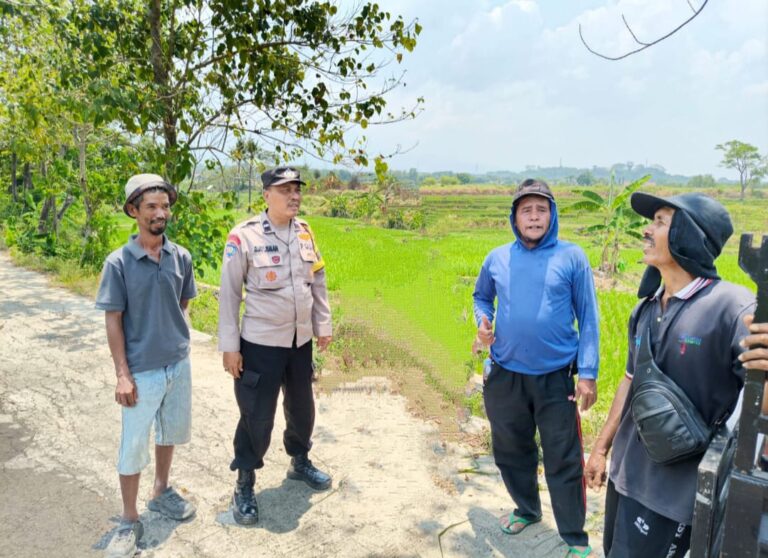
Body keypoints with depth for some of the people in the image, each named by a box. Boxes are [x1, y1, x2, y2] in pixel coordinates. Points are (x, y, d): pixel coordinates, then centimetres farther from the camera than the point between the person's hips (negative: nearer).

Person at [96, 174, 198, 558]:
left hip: (179, 364, 4)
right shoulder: (118, 263, -13)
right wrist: (122, 375, -13)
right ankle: (129, 521, 24)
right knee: (133, 447, 6)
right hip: (142, 370, -4)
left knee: (170, 431, 20)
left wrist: (177, 340, 8)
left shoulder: (181, 257, -4)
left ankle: (161, 492, 42)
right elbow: (113, 321, -10)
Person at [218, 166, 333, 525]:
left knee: (302, 407, 20)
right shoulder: (244, 236, -15)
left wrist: (323, 324, 12)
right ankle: (244, 486, 25)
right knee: (257, 416, 4)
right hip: (260, 343, -5)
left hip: (301, 340, 6)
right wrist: (229, 346, -11)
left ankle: (300, 462, 45)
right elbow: (229, 294, -11)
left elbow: (318, 281, 11)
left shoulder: (305, 232, 2)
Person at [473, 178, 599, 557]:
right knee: (510, 451, 18)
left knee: (564, 461, 5)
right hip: (505, 375, 4)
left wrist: (588, 372, -9)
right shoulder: (497, 258, 2)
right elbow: (481, 296, 19)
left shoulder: (571, 257, -6)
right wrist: (482, 323, -3)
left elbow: (588, 318, -4)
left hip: (556, 377, -3)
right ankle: (526, 509, 43)